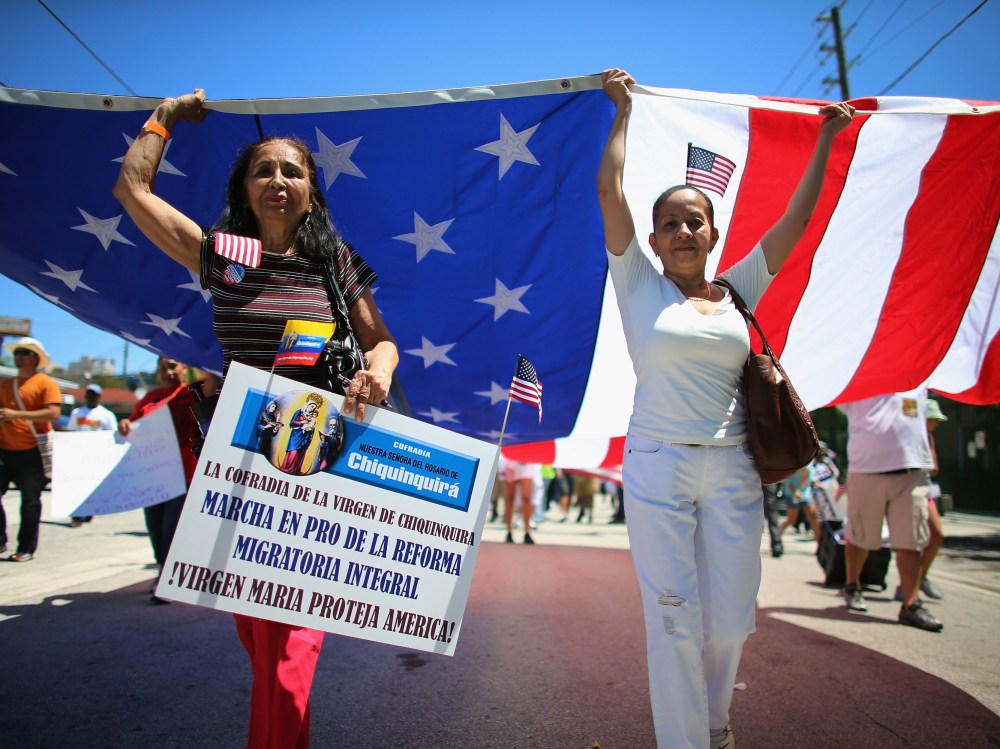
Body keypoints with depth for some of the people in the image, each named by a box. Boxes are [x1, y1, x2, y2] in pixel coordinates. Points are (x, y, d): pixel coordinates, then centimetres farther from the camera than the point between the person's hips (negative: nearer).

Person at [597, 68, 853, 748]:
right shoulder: (641, 286, 1)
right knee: (675, 620, 0)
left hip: (732, 470, 3)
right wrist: (623, 109, 8)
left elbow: (798, 217, 14)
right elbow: (609, 188, -2)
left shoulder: (737, 291, 9)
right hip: (659, 468, -3)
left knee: (730, 617, 9)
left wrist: (826, 138, 20)